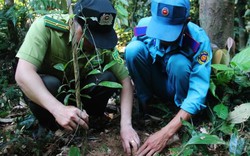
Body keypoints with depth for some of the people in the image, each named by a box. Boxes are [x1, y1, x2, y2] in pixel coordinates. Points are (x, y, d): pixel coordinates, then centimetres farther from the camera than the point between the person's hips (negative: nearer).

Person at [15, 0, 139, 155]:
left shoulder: (103, 42, -20)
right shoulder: (46, 26, -30)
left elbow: (125, 79, -17)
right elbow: (23, 73, -40)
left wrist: (126, 124, -30)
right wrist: (59, 109, -53)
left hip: (79, 90, 2)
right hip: (45, 90, -2)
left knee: (108, 79, -24)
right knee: (48, 84, -35)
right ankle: (51, 131, -8)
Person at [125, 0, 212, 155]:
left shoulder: (199, 40, -31)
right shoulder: (144, 26, -22)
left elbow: (199, 92, -35)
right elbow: (131, 59, -16)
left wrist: (166, 133, -45)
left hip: (180, 89, -1)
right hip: (156, 84, 2)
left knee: (178, 62, -36)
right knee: (134, 48, -26)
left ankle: (186, 119, -12)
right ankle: (145, 105, -9)